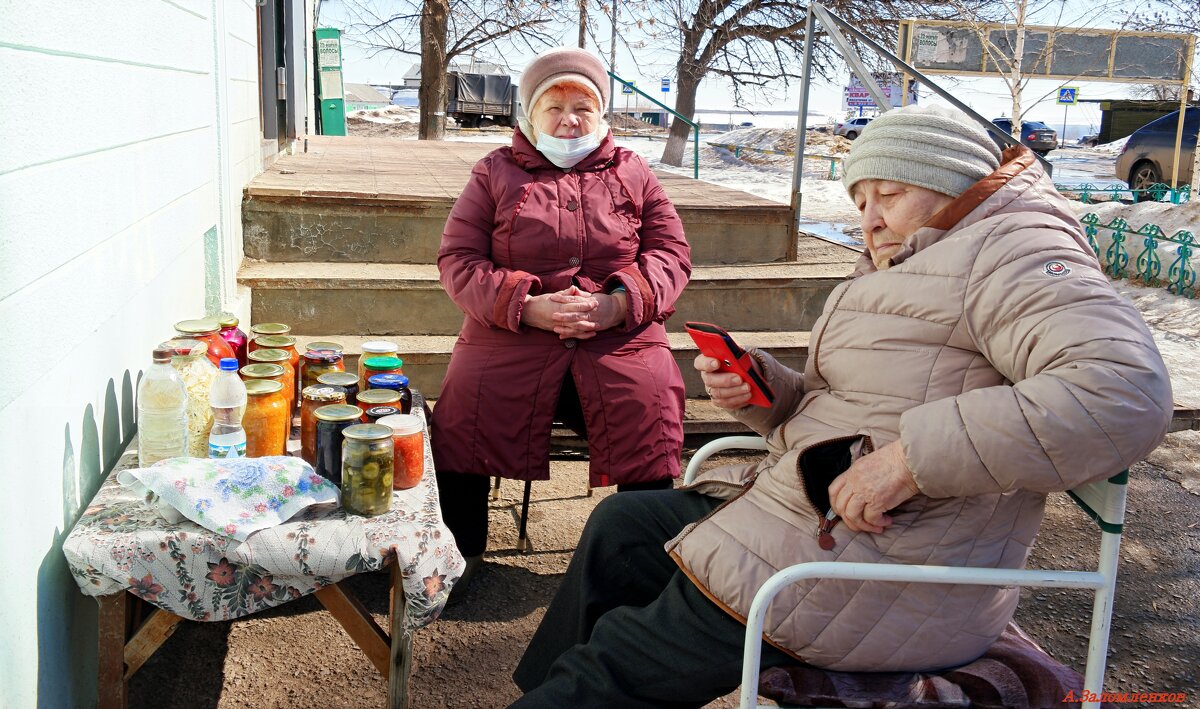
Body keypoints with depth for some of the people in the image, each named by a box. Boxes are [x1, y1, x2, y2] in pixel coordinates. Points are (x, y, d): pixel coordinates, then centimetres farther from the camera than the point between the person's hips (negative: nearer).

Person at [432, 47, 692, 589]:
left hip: (620, 338, 0)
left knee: (651, 408, -26)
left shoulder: (631, 172, 16)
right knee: (463, 412, -22)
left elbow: (672, 252, 10)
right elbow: (458, 260, 5)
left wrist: (617, 304, -10)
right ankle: (460, 552, 2)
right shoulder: (496, 172, 13)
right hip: (510, 338, 0)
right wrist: (529, 307, -12)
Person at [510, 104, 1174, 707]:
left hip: (890, 567, -10)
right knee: (621, 526, 14)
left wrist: (910, 457, -31)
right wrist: (757, 387, -3)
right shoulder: (909, 267, 20)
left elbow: (1126, 391, -28)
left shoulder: (1009, 253, -11)